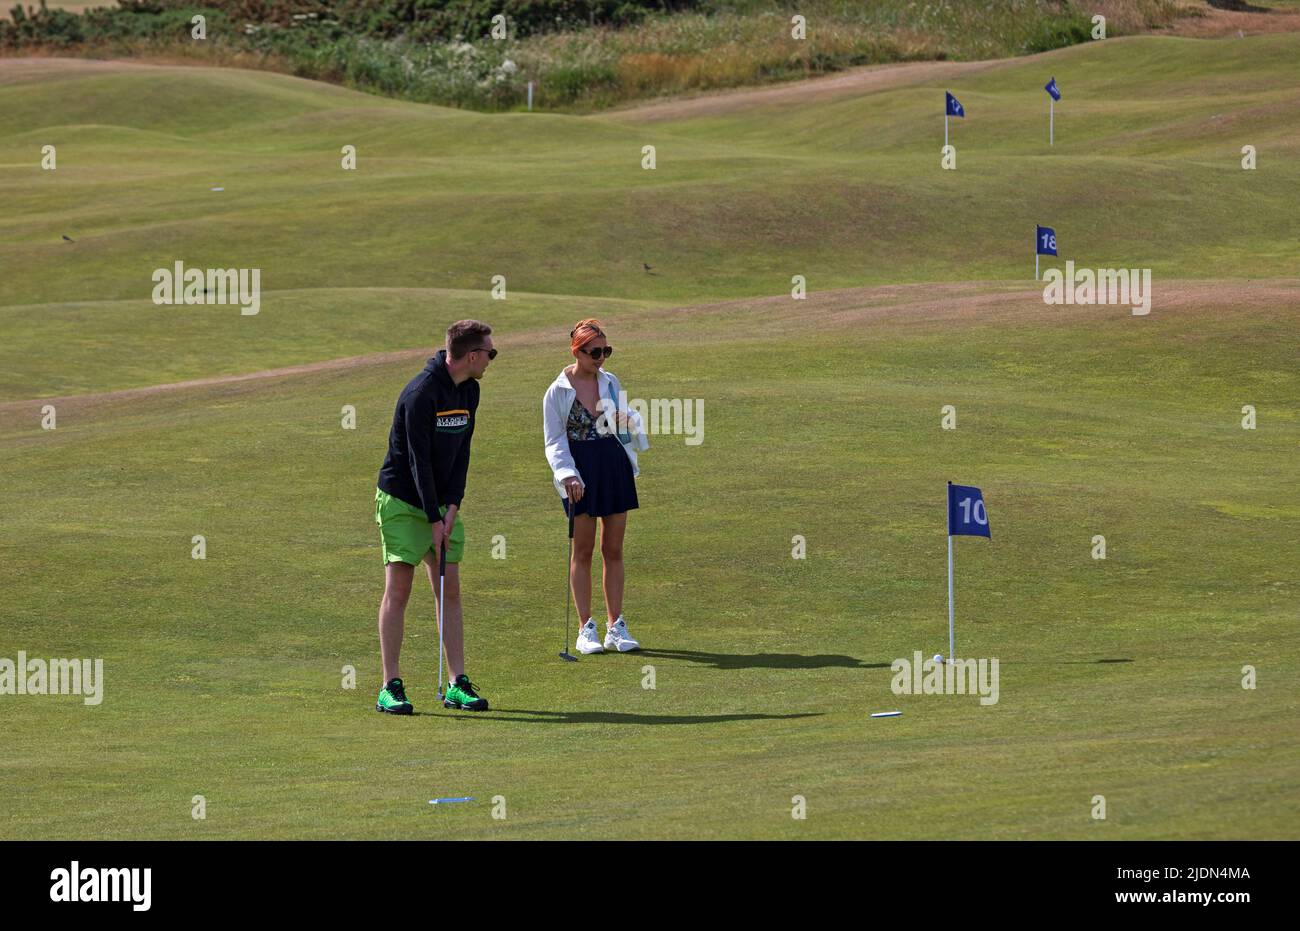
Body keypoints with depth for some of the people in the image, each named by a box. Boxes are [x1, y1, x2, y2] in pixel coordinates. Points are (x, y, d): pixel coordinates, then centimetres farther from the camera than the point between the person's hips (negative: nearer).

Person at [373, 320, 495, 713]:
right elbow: (418, 460, -21)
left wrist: (452, 505, -6)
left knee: (450, 590, 3)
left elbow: (461, 452, 5)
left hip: (442, 503, 7)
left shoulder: (469, 391, 4)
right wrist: (434, 519, -20)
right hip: (402, 502, -7)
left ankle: (457, 685, 5)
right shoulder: (421, 393, -21)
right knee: (398, 589, -8)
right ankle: (390, 687, -6)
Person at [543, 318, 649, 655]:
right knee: (583, 551, 2)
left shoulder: (611, 383, 7)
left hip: (614, 466, 4)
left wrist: (628, 422, -5)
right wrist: (567, 475, -20)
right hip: (580, 473, -4)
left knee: (613, 550, 5)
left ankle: (616, 628, 10)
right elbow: (554, 441, -6)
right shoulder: (558, 392, -5)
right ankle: (586, 630, 8)